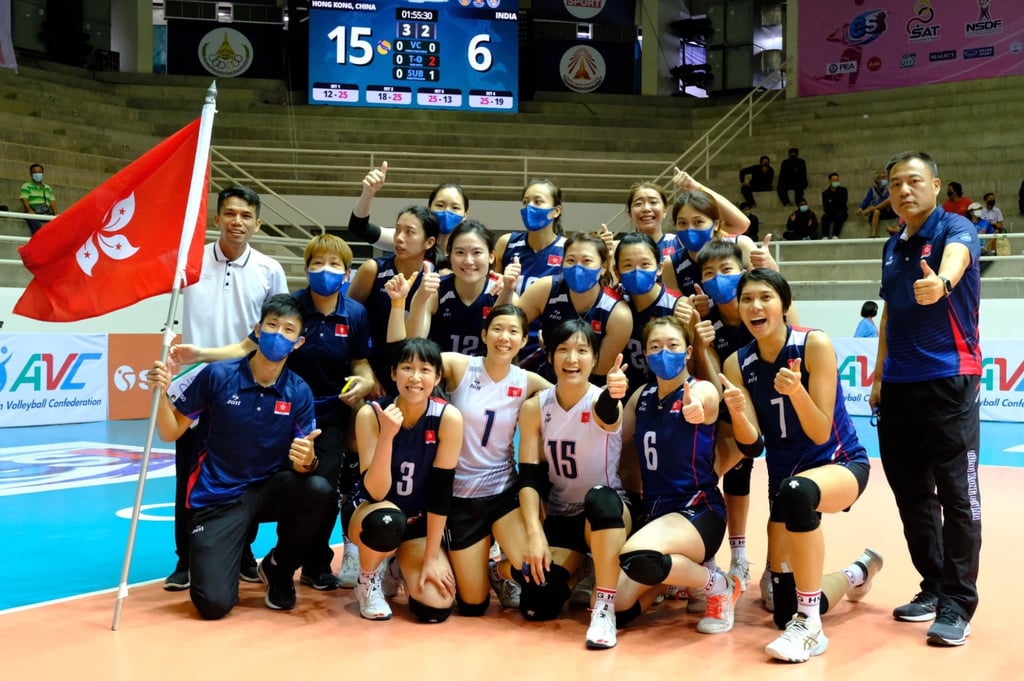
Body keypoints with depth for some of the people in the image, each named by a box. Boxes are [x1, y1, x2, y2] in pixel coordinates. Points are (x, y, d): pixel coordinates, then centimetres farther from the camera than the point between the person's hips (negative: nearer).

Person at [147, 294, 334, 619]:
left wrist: (306, 459, -31)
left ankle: (278, 568, -1)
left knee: (318, 489, -31)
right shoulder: (217, 375, -12)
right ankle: (207, 559, 21)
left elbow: (303, 462, -7)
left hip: (269, 490, 3)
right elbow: (171, 432, -4)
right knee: (214, 604, -18)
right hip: (218, 496, -2)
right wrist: (160, 393, -23)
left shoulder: (299, 392, -7)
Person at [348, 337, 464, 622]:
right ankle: (368, 579, -4)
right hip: (377, 518, -2)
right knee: (386, 520, -38)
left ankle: (401, 562, 17)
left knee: (436, 606, -18)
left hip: (420, 523, 2)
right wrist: (387, 435, -38)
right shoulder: (370, 414, -19)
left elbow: (441, 491, -13)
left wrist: (431, 557, -13)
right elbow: (375, 493, -25)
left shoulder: (448, 418, -17)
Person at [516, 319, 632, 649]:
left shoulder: (604, 401, -16)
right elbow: (529, 478, -9)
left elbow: (605, 411, -43)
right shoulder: (534, 408, -6)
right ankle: (574, 573, 19)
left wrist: (613, 394, -67)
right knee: (537, 604, -18)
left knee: (600, 497, -39)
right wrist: (534, 533, -23)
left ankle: (604, 609, -28)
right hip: (560, 517, 3)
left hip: (607, 513, -3)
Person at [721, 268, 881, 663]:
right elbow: (752, 446, -11)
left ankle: (809, 627, -29)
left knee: (797, 491, -43)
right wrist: (736, 410, -31)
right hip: (785, 476, 5)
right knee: (784, 611, 4)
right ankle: (857, 573, 38)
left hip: (840, 463, -5)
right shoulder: (737, 364, -6)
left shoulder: (814, 345, -18)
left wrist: (796, 391, -38)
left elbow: (820, 434, -20)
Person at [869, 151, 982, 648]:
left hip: (950, 380, -7)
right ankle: (933, 587, 25)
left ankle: (957, 605, 3)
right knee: (912, 494, 11)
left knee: (957, 495, -5)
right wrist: (880, 374, 18)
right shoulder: (892, 246, 13)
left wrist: (941, 283, -55)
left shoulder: (955, 229, -8)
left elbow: (955, 257, -33)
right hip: (899, 384, 7)